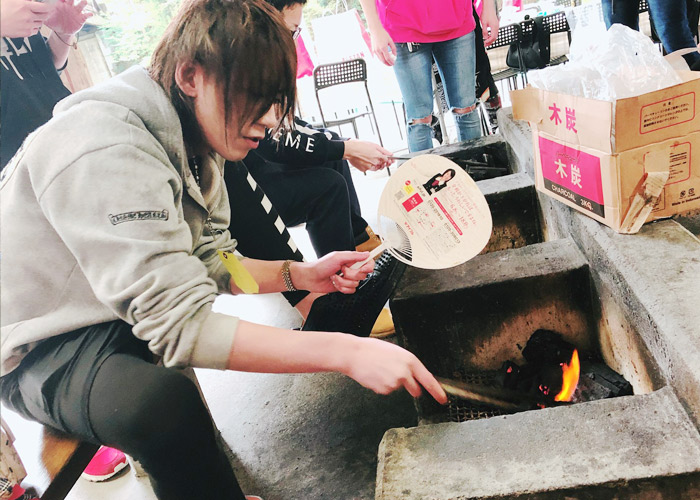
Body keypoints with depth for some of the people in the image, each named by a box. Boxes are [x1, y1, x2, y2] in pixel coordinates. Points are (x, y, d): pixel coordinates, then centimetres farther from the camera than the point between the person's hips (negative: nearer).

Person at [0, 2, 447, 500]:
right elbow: (180, 325, -36)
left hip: (129, 311, 9)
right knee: (164, 403, -39)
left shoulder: (193, 140, -3)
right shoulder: (107, 151, -31)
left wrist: (301, 274, -14)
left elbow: (212, 263, 3)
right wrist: (347, 352, -38)